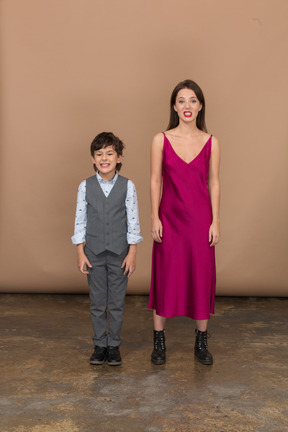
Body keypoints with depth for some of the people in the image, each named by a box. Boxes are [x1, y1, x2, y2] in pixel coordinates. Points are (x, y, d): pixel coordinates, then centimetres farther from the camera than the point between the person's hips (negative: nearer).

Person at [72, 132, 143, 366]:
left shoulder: (127, 186, -4)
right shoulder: (85, 186, -1)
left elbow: (133, 220, -3)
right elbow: (80, 220, 2)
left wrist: (132, 253, -6)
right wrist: (81, 252, -2)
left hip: (119, 252, -1)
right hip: (94, 252, 1)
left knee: (117, 303, 8)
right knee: (97, 303, 10)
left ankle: (114, 345, 23)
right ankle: (100, 345, 25)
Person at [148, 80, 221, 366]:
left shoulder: (211, 142, 2)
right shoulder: (161, 140, -1)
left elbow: (213, 183, 3)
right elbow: (155, 181, 0)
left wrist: (215, 221, -1)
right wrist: (155, 218, -6)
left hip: (200, 218, 1)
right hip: (170, 217, -1)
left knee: (202, 277, 7)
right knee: (165, 277, 5)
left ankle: (201, 342, 23)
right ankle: (159, 341, 20)